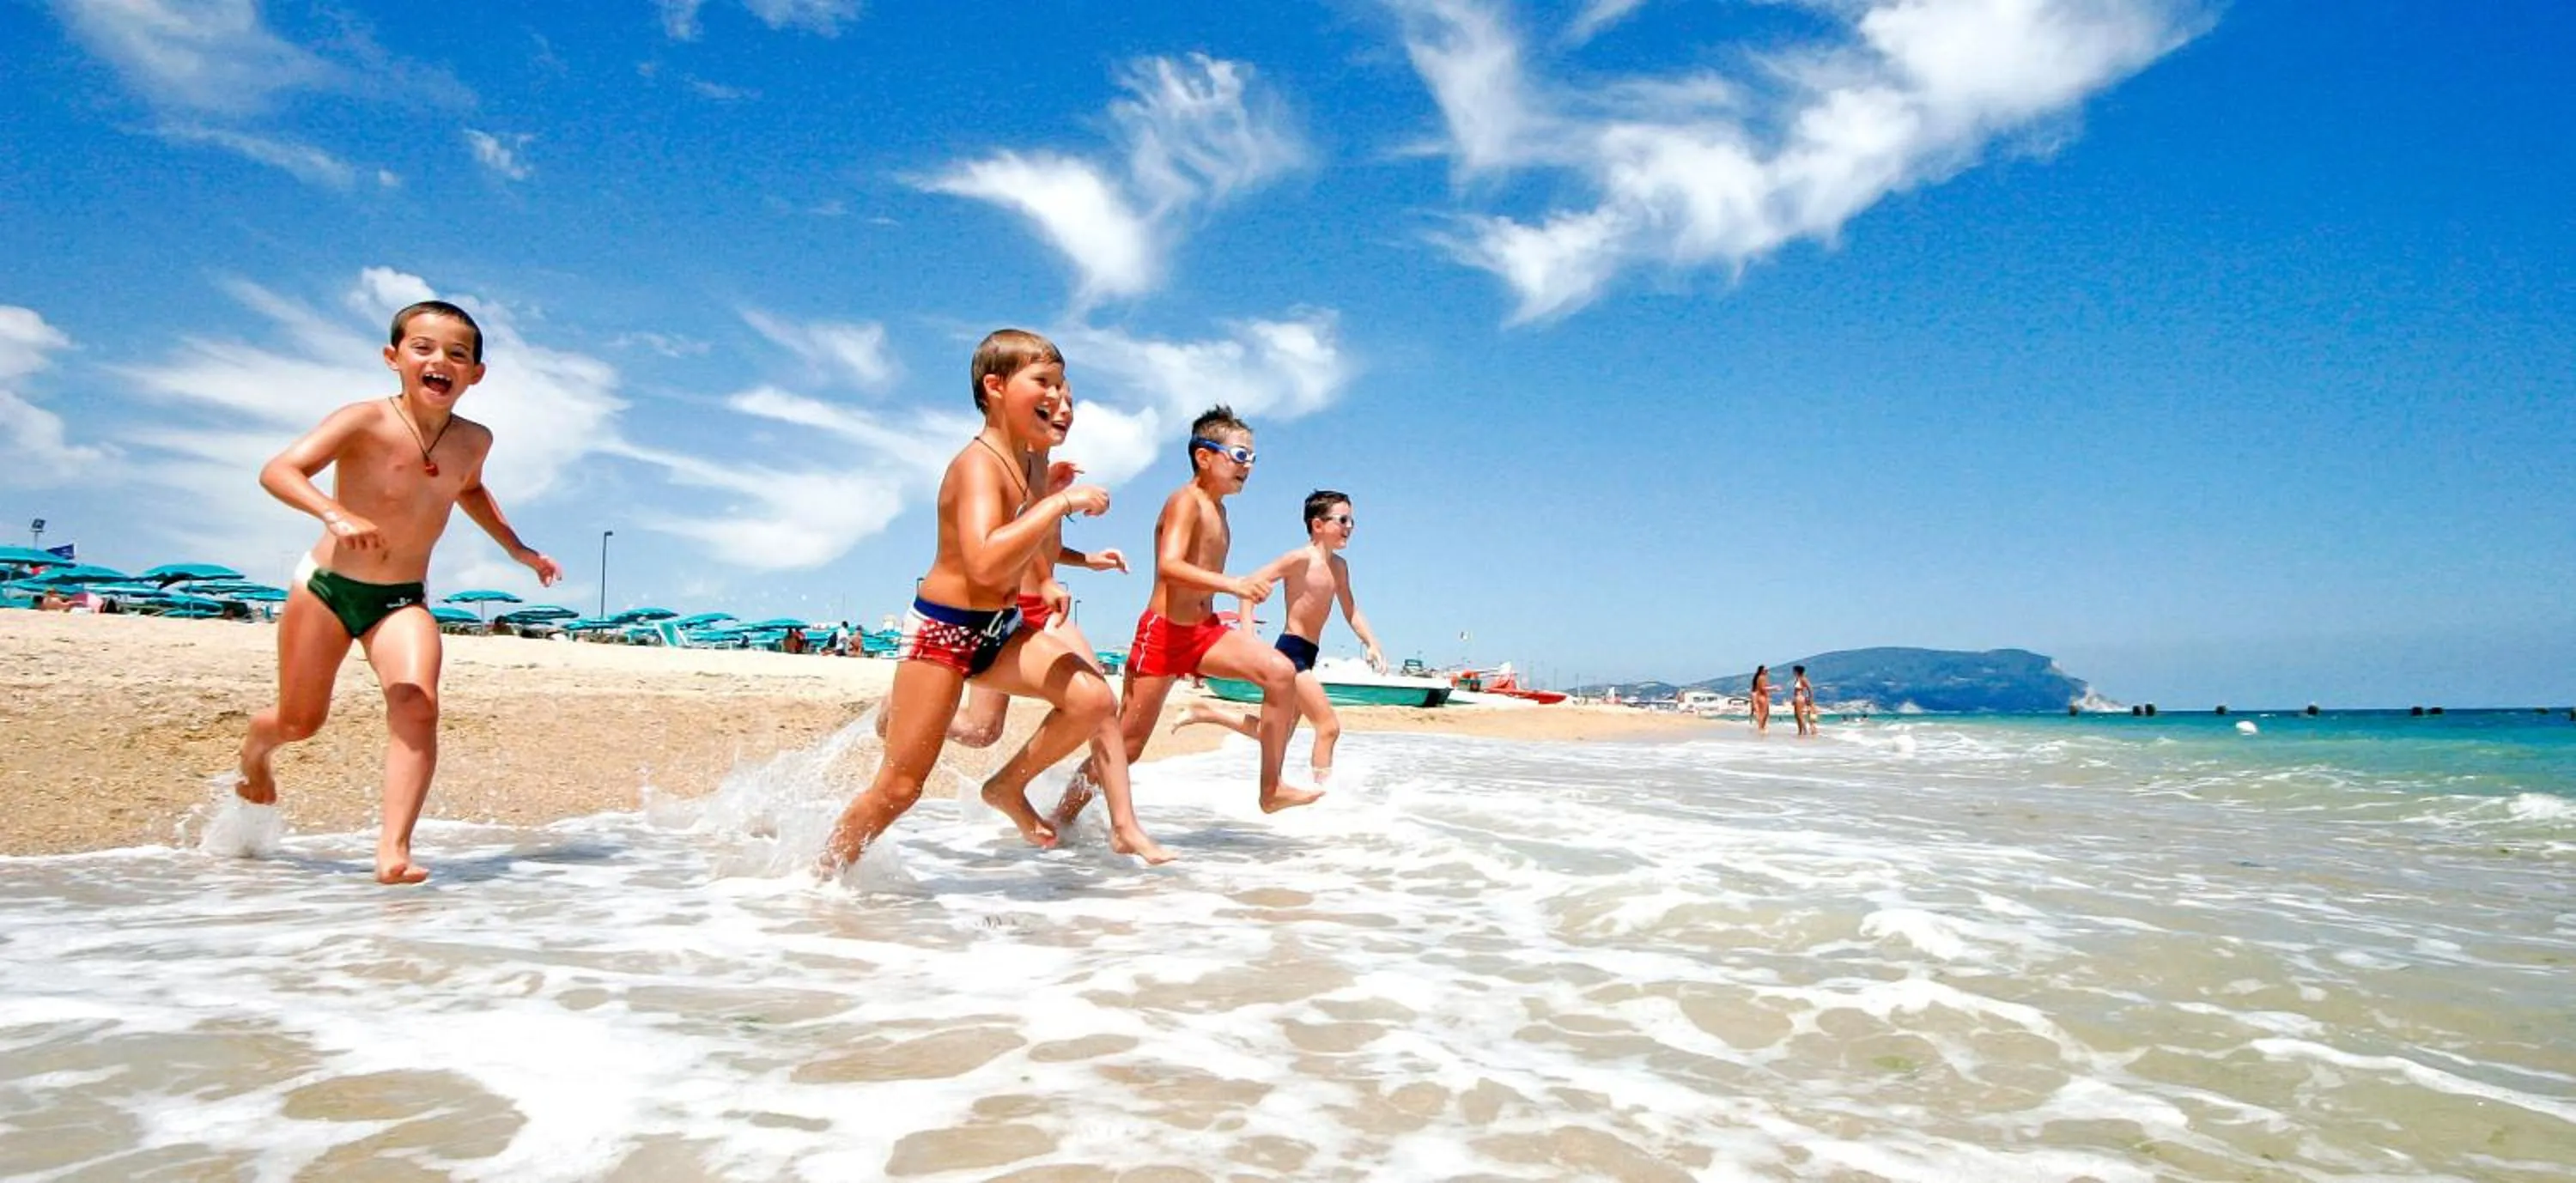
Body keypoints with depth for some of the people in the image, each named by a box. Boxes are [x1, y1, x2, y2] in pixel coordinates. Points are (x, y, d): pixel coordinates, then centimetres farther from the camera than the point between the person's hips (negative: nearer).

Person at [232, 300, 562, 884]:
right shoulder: (365, 421, -16)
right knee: (300, 720, 11)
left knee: (418, 706, -22)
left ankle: (393, 851, -24)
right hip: (325, 586, -2)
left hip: (401, 601, 3)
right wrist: (336, 514, -46)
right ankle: (254, 750, 49)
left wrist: (518, 549, 21)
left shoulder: (474, 441, -1)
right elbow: (278, 471, -28)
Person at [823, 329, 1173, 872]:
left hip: (999, 629, 8)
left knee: (1094, 698, -11)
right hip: (943, 631, -8)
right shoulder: (978, 463, -20)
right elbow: (984, 562, -38)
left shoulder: (1023, 461, 8)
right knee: (899, 787, 0)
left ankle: (1009, 786, 9)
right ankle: (824, 876, 22)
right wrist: (1061, 502, -33)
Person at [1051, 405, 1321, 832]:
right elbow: (1169, 566, -31)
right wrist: (1232, 584, -41)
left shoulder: (1216, 509, 13)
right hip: (1164, 632, -7)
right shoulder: (1186, 501, -14)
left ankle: (1272, 790, -9)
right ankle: (1061, 819, 20)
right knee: (1126, 746, 0)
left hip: (1204, 630, 8)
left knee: (1282, 672, -14)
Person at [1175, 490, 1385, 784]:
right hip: (1291, 651, -9)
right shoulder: (1302, 558, -13)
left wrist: (1372, 644, 6)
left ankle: (1206, 712, 26)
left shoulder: (1339, 566, 12)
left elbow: (1351, 611, 19)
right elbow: (1252, 583, -16)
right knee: (1329, 726, -13)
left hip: (1306, 655, 9)